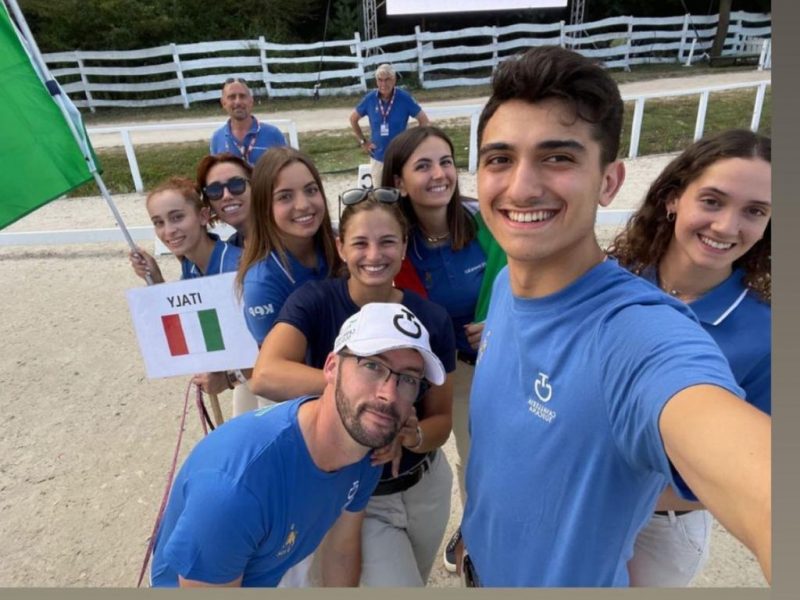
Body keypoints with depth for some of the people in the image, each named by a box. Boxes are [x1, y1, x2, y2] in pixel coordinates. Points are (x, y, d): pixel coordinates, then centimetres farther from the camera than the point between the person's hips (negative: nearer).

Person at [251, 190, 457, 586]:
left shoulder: (432, 319, -14)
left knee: (416, 581, 28)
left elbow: (441, 421, -8)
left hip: (426, 486, 4)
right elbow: (266, 376, -36)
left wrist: (410, 435, -30)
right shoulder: (314, 301, -19)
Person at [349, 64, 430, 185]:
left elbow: (424, 121, -2)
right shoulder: (369, 99, -5)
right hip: (378, 158, 2)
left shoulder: (405, 98, -11)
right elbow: (353, 119, 10)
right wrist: (363, 142, 5)